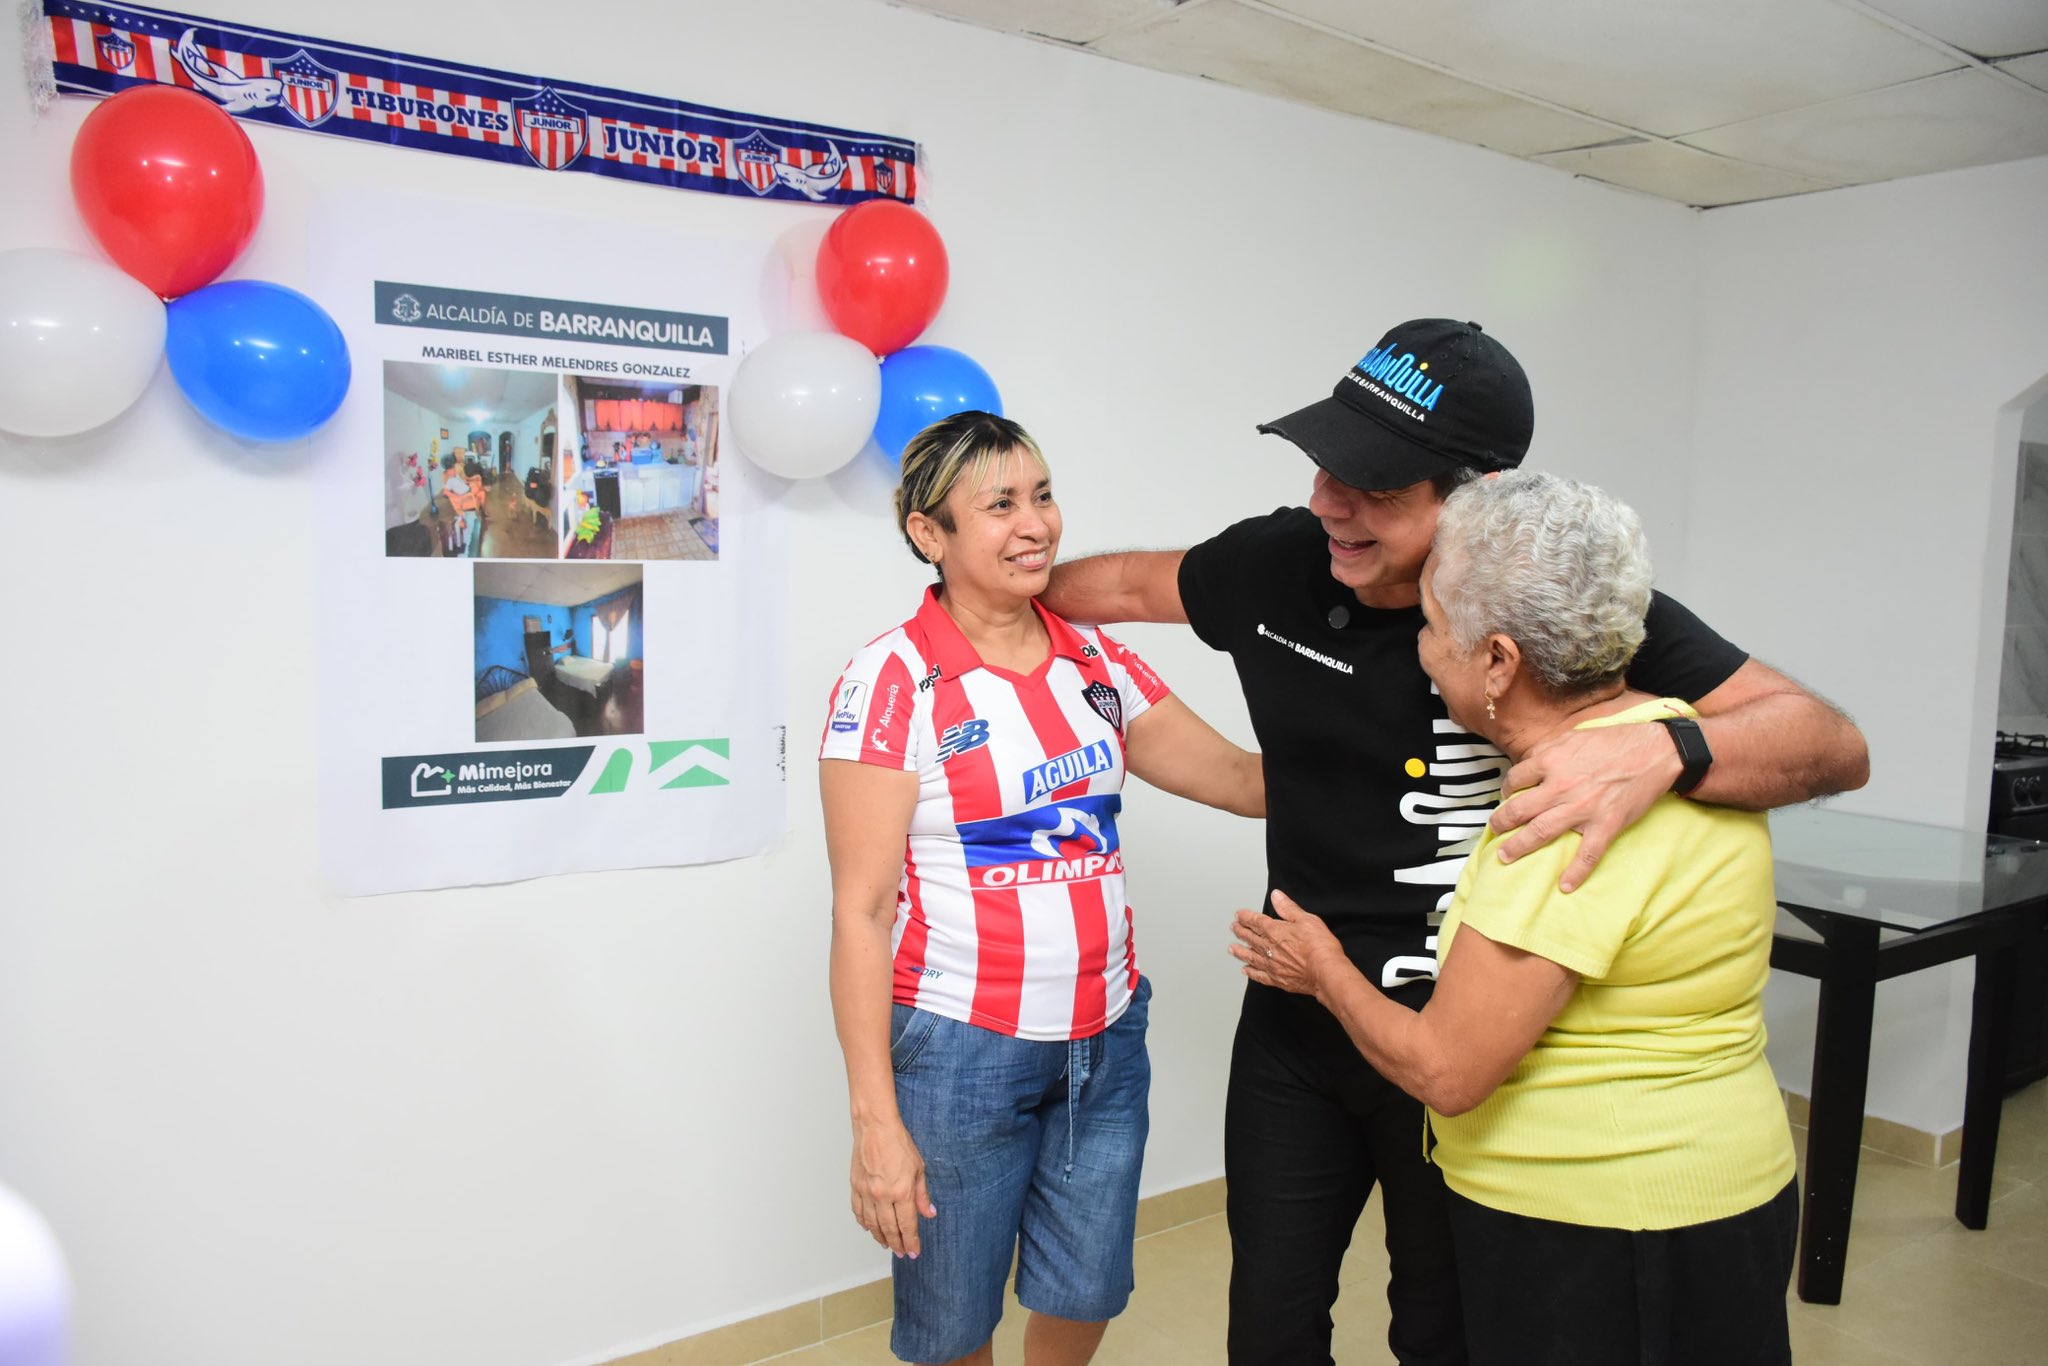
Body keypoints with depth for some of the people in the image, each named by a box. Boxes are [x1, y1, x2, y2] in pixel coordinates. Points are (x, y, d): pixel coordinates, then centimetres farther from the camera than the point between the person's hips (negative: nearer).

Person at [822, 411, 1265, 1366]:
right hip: (960, 1048, -5)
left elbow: (1248, 780, 2)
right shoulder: (893, 680, -13)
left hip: (1108, 1037, 5)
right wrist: (875, 1121, -14)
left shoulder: (1094, 660, 4)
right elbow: (860, 910, -13)